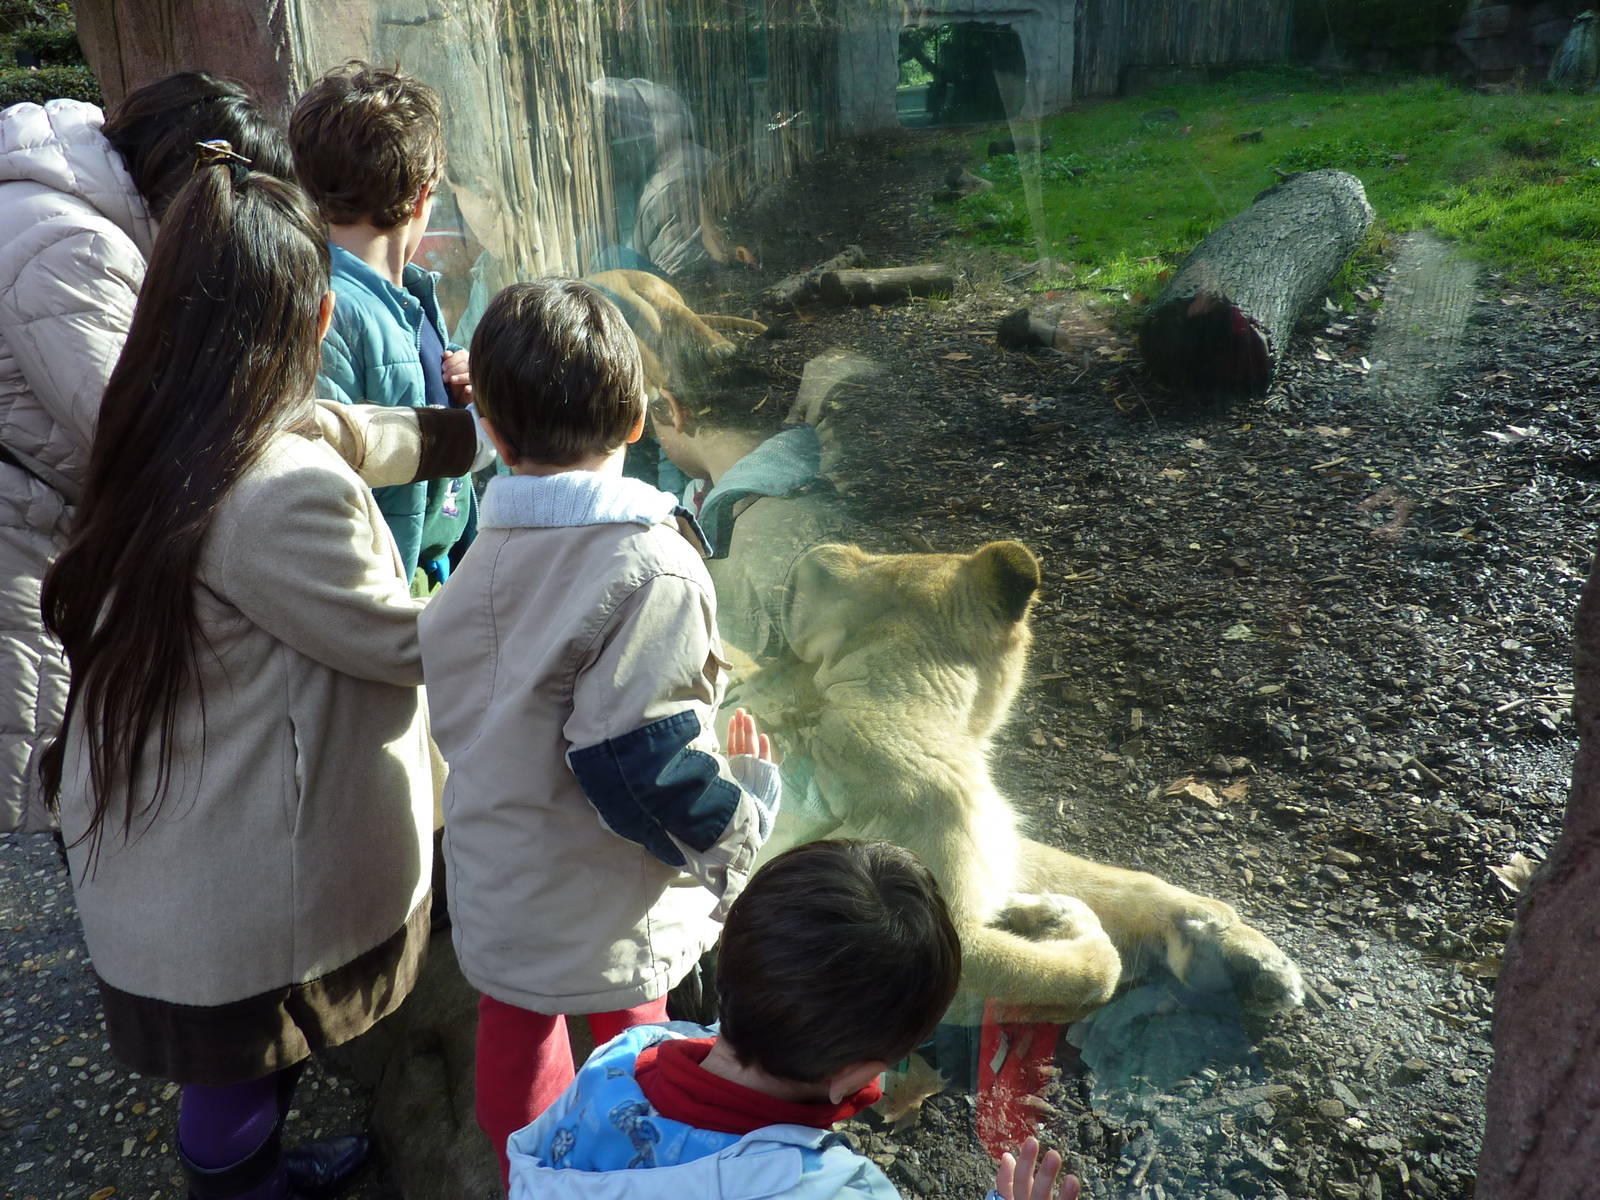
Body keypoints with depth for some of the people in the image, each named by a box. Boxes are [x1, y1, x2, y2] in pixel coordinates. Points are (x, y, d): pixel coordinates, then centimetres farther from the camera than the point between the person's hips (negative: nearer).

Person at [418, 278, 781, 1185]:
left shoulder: (481, 559, -5)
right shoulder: (652, 572, -27)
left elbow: (467, 719, 5)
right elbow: (641, 762, -29)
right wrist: (752, 797, -12)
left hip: (493, 896, 7)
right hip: (603, 923, -7)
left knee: (517, 1052, 28)